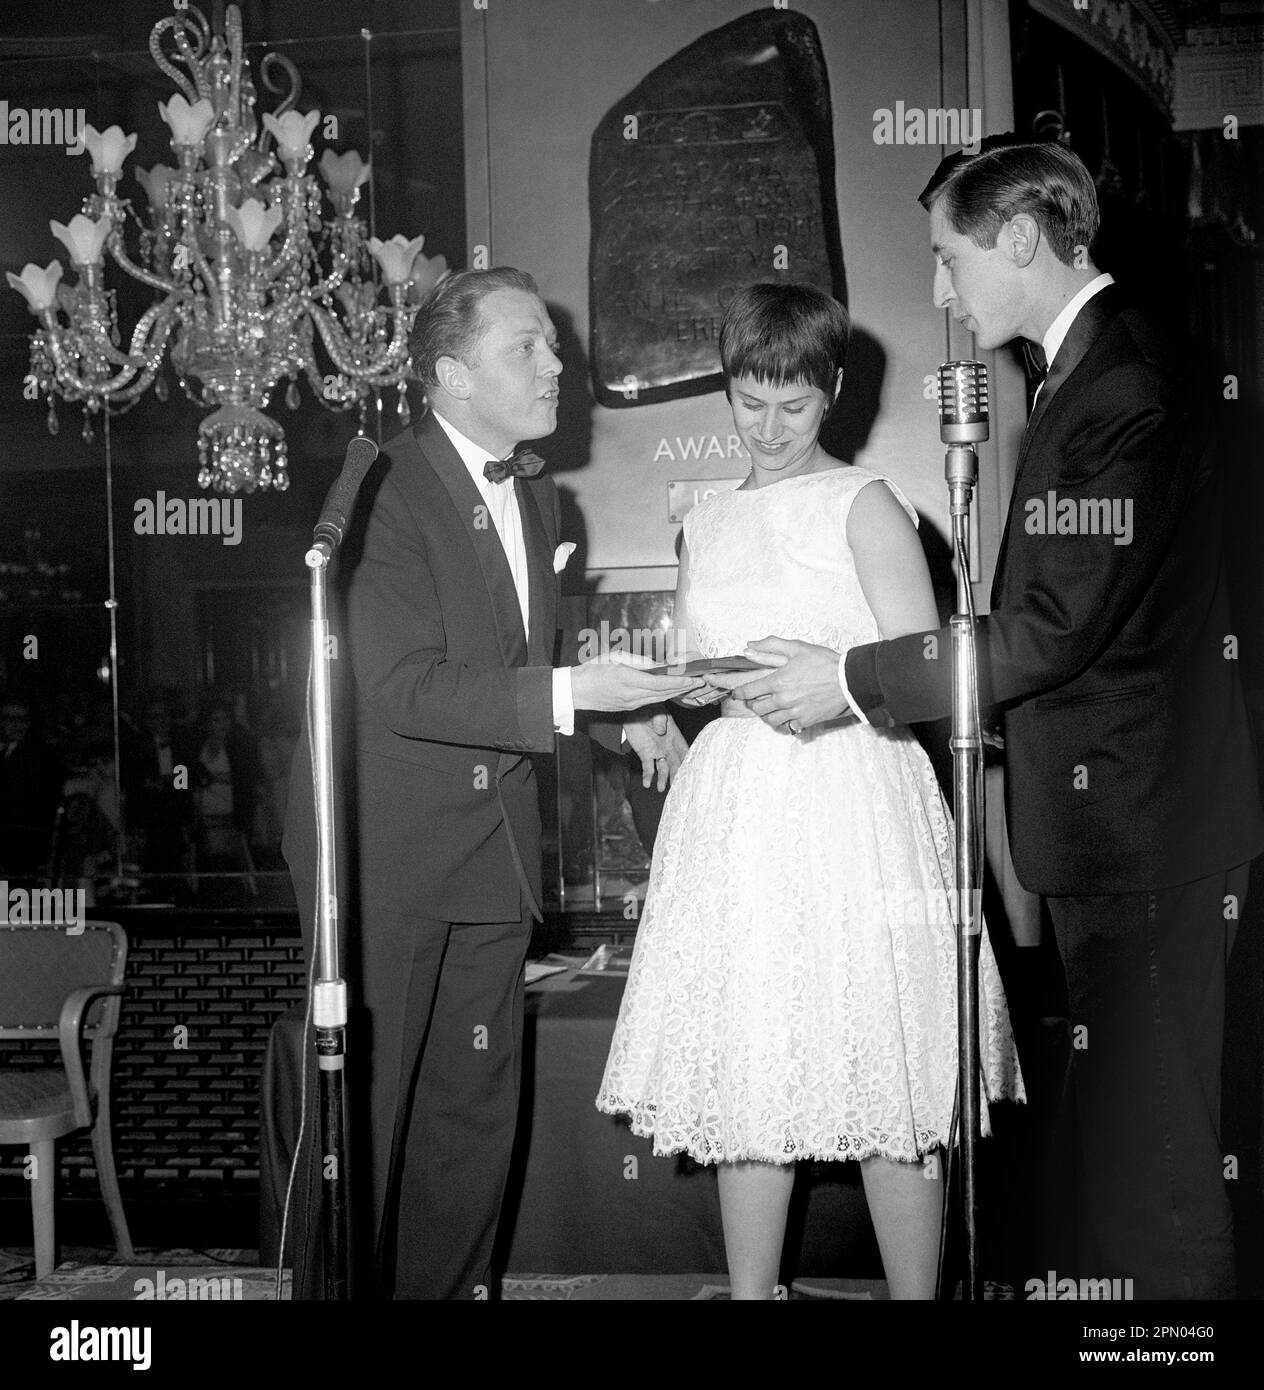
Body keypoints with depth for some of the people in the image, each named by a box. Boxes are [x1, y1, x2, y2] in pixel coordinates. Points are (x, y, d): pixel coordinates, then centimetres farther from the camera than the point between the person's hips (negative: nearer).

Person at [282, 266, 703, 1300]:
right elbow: (400, 689, -23)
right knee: (367, 1109, 1)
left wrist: (626, 712, 6)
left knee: (479, 1109, 14)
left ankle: (453, 1284, 27)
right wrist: (565, 696, -27)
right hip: (387, 854, -7)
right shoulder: (383, 491, -15)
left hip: (495, 853, 8)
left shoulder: (538, 497, 12)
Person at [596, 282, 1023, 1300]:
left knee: (886, 1090, -3)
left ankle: (916, 1294, 8)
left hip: (853, 807, -5)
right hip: (734, 821, 5)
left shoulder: (864, 506, 1)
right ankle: (750, 1292, 14)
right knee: (743, 1086, 5)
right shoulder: (706, 526, 17)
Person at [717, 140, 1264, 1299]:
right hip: (1117, 821, 10)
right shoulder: (1099, 367, 14)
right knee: (1127, 1129, 16)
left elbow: (1054, 628, -21)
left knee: (1150, 1146, -2)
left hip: (1139, 825, -10)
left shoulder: (1120, 387, -17)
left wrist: (853, 679, -13)